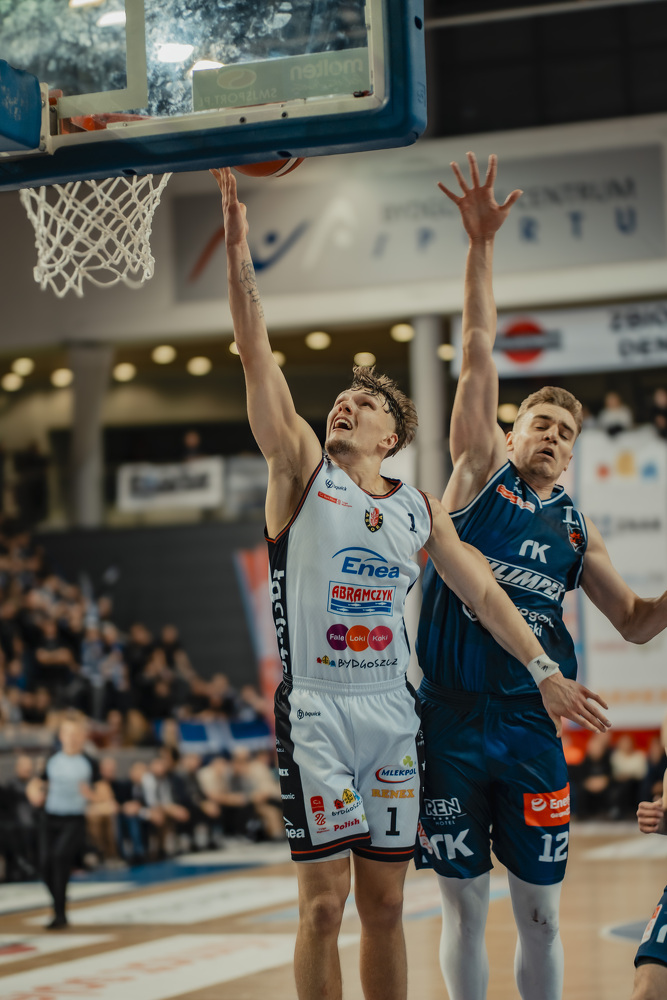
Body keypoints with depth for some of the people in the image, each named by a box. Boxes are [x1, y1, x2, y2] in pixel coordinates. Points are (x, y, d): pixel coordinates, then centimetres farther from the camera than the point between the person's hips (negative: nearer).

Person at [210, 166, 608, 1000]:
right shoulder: (302, 472, 2)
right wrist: (238, 252, -15)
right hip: (316, 710, -3)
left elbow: (482, 591, 18)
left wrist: (543, 669, 11)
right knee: (324, 901, -6)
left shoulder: (420, 511, 12)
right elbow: (257, 360, -7)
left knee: (385, 901, 8)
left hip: (392, 712, 4)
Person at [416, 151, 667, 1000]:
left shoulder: (575, 531, 13)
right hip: (451, 721, -3)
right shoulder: (480, 472, 4)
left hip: (530, 727, 3)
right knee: (464, 906, 4)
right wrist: (481, 245, -11)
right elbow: (477, 355, -4)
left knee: (539, 913, 6)